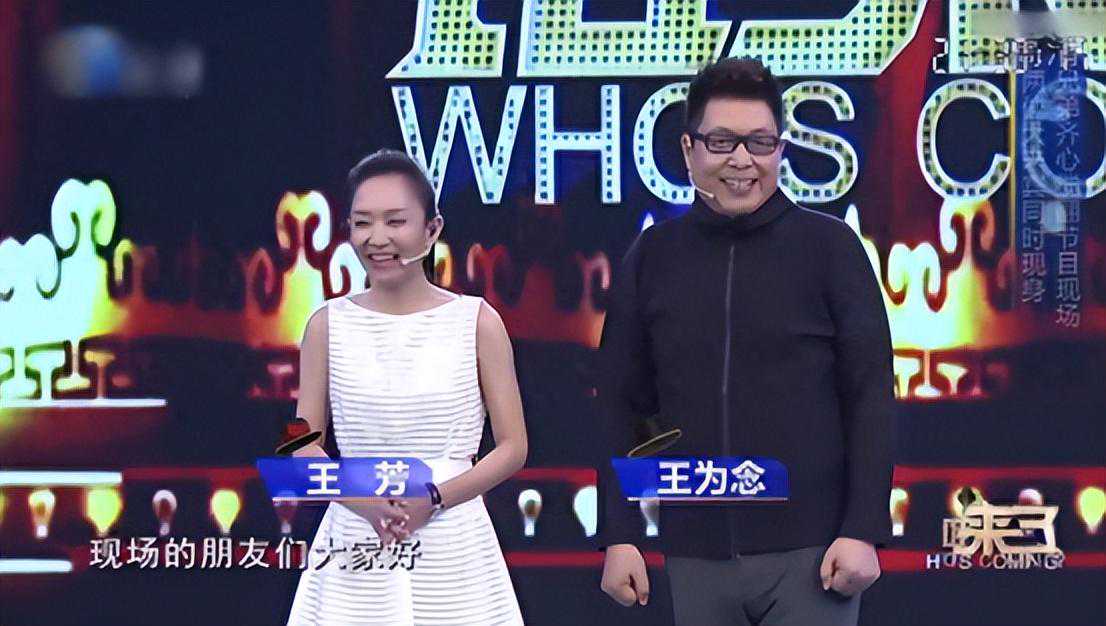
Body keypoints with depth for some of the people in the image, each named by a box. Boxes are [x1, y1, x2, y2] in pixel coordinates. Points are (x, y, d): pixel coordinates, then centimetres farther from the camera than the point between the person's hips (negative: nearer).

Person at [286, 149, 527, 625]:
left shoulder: (476, 322, 1)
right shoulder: (329, 325, 4)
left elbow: (512, 447, 1)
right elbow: (306, 448, 5)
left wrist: (433, 499, -13)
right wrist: (366, 502, -13)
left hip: (452, 553, -1)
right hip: (355, 549, 1)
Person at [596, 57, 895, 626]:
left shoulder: (829, 246, 2)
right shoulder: (652, 258, 9)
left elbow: (871, 397, 0)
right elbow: (622, 406, 11)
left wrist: (864, 530, -8)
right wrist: (619, 536, 3)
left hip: (810, 556, -3)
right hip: (695, 558, 3)